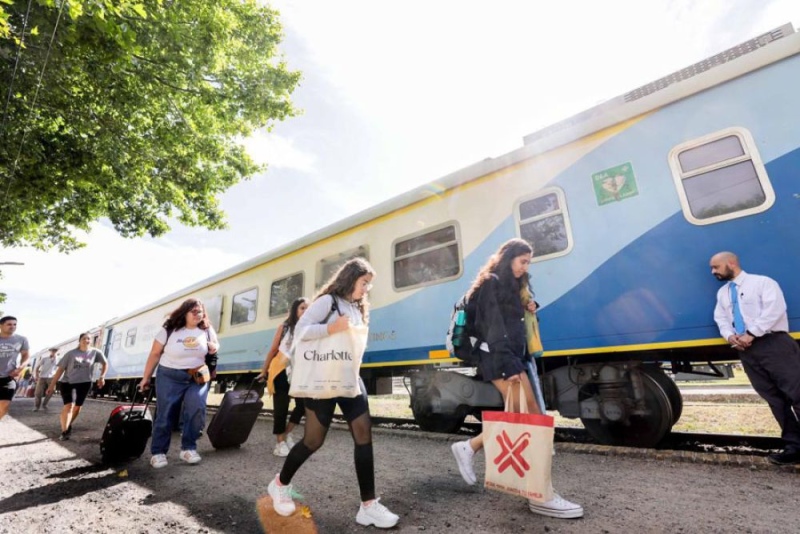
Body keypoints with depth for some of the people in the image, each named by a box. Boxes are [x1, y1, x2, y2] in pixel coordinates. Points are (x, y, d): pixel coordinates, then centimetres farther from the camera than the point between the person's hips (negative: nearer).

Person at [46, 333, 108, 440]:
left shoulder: (95, 352, -4)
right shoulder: (71, 353, -6)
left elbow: (105, 363, 9)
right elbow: (60, 369, -3)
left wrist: (102, 377, 0)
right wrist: (52, 385, -5)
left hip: (84, 383, 2)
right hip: (68, 382, -2)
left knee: (77, 407, 10)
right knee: (68, 406, -16)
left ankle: (69, 426, 34)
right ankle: (64, 432, -9)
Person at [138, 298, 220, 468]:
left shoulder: (207, 330, 2)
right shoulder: (169, 330, -4)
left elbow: (216, 345, 17)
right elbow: (154, 354, 4)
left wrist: (213, 347, -8)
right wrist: (146, 377, 6)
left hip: (197, 378, 1)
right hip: (169, 377, -1)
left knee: (197, 409, -17)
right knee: (165, 415, 4)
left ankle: (188, 448, 0)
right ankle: (158, 452, 23)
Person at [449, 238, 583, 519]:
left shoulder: (513, 286, 22)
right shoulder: (492, 283, -7)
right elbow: (494, 327, -15)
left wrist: (528, 308, 7)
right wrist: (509, 366, -19)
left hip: (513, 357, 9)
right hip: (498, 358, -9)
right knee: (526, 415, -12)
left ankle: (470, 447, 15)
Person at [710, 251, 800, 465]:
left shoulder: (762, 282, 2)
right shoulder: (722, 293, 20)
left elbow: (774, 309, -12)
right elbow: (721, 318, 14)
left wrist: (751, 334, -17)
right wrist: (730, 336, -6)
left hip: (773, 343, -5)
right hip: (746, 350, 6)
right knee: (774, 398, 6)